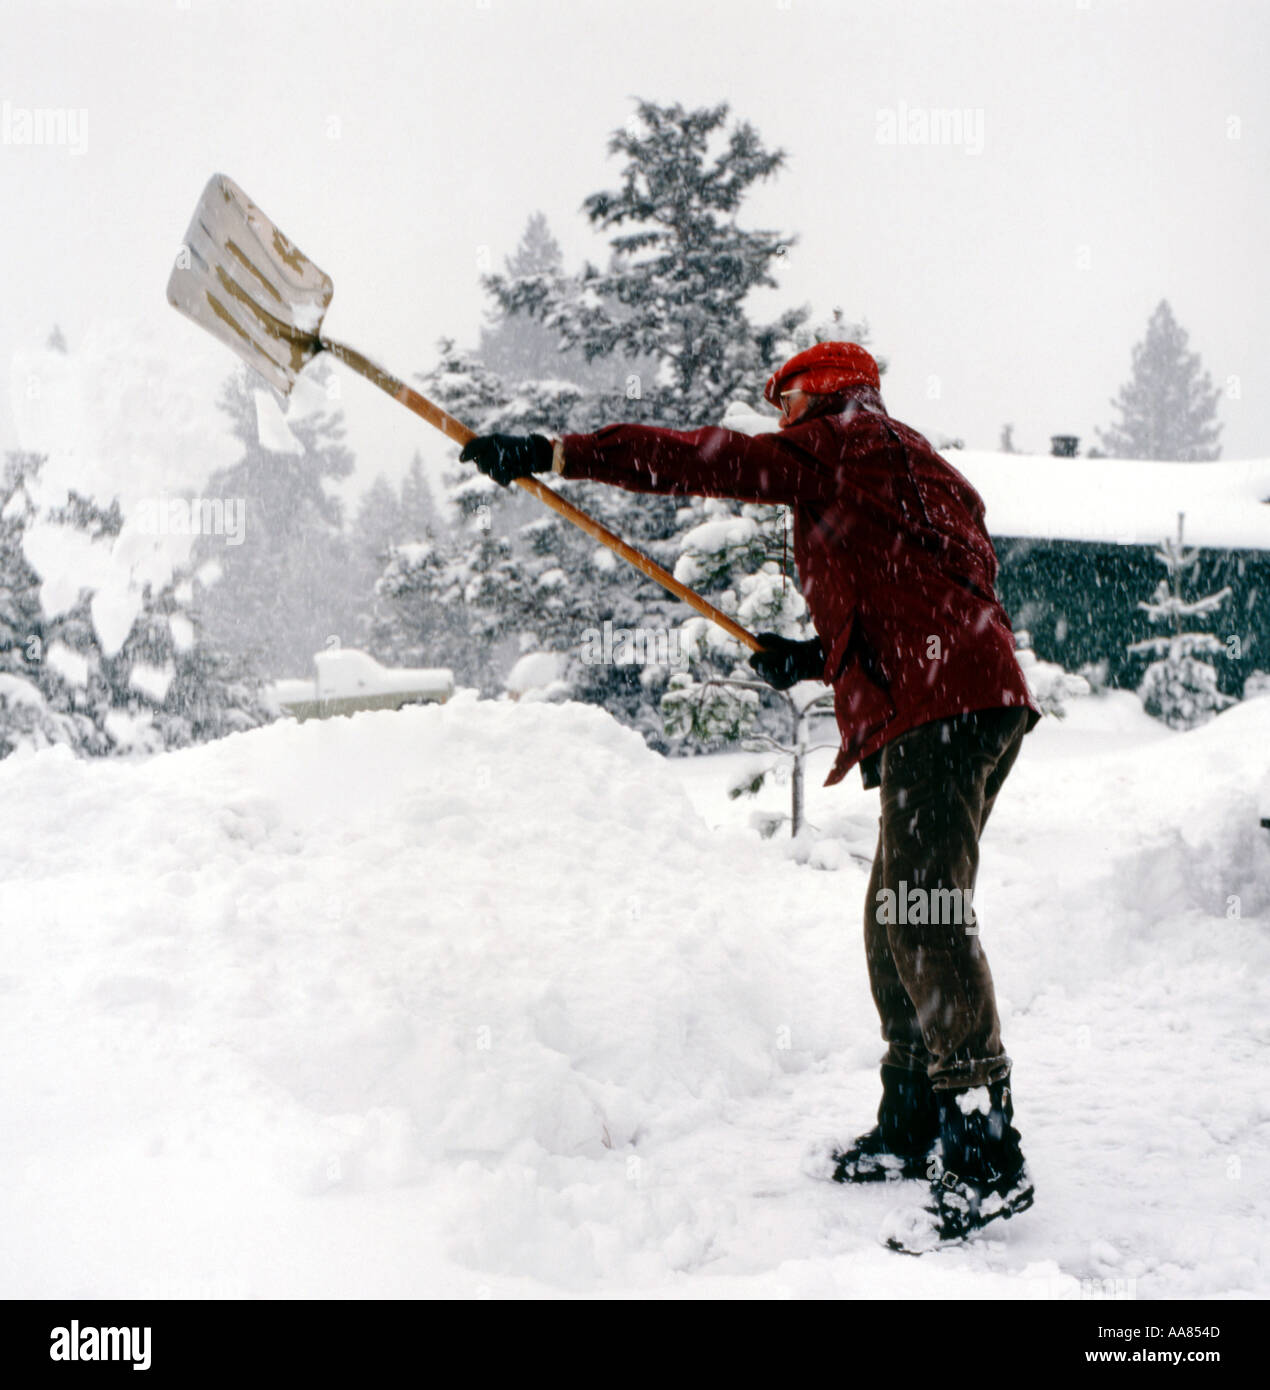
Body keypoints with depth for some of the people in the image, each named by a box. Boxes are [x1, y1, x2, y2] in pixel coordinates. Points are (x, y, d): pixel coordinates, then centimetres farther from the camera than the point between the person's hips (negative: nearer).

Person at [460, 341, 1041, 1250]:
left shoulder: (840, 442, 3)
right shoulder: (918, 470, 31)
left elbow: (702, 462, -3)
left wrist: (551, 453, -1)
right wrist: (818, 657, 23)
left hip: (938, 711, -10)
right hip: (973, 702, 10)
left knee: (925, 922, -15)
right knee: (896, 924, 14)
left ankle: (987, 1158, -18)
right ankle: (912, 1130, 21)